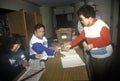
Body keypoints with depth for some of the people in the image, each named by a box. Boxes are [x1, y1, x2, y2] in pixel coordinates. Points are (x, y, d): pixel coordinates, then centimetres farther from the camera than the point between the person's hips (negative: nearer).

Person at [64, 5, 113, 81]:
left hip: (104, 57, -6)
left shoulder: (102, 26, -23)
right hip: (93, 56, 6)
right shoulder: (86, 27, -2)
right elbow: (80, 37, 5)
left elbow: (108, 41, -21)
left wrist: (92, 45, -24)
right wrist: (70, 45, 3)